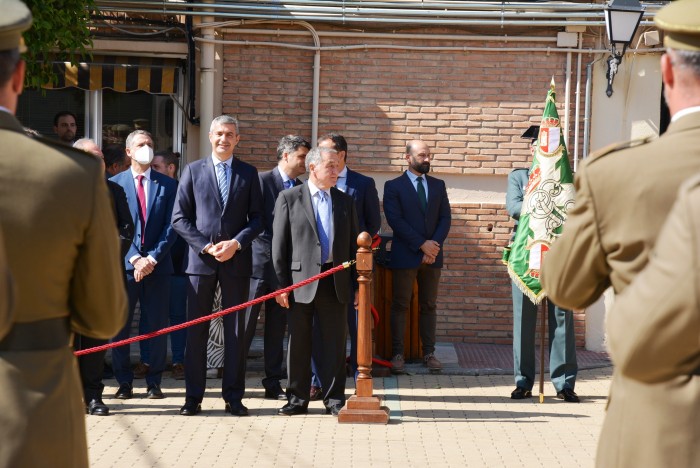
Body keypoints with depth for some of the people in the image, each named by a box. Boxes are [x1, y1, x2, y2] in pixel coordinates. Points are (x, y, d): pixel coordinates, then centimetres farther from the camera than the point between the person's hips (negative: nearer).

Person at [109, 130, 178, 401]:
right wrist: (134, 258, -12)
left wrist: (153, 258, -10)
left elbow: (171, 226, 2)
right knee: (120, 326, 1)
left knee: (157, 326, 3)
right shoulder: (115, 184, 4)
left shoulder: (167, 185, 8)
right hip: (124, 264, -1)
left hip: (158, 265, 1)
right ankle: (124, 382, 9)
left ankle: (154, 382, 11)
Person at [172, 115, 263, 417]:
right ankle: (193, 397, 8)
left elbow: (257, 219, 6)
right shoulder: (193, 171, 6)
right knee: (196, 330, 2)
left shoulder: (248, 173, 9)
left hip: (237, 261, 0)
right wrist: (205, 246, -9)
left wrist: (236, 243, -10)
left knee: (235, 330, 3)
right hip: (200, 259, 0)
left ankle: (233, 397, 9)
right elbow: (179, 218, 3)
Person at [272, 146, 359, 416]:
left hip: (335, 282, 2)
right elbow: (279, 244, 0)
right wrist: (281, 283, -6)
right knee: (298, 343, 4)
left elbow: (353, 244, 13)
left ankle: (334, 399, 11)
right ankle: (297, 399, 13)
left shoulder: (345, 201, 12)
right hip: (300, 282, -2)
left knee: (335, 343, 3)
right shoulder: (289, 198, 2)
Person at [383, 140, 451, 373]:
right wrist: (422, 244, -14)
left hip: (432, 255, 4)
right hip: (404, 255, -4)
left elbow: (445, 218, 7)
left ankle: (429, 353, 9)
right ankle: (397, 354, 2)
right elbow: (395, 220, -10)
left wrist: (435, 244, -9)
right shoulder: (393, 186, 0)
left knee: (429, 306, 6)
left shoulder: (438, 185, 12)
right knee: (400, 306, -1)